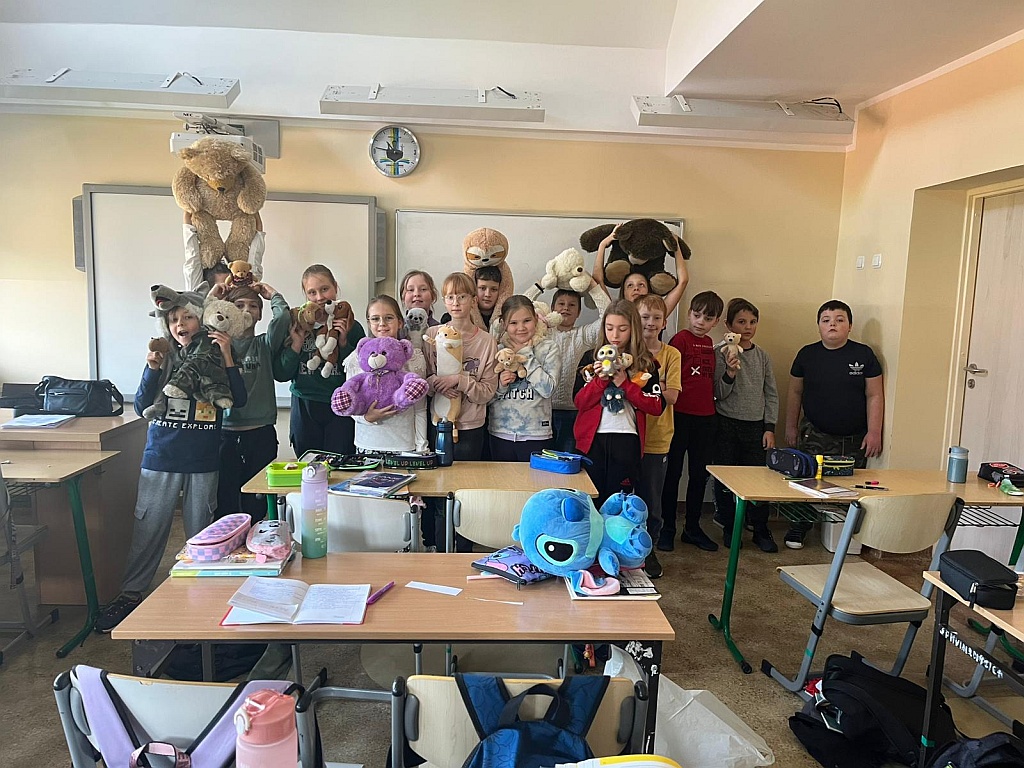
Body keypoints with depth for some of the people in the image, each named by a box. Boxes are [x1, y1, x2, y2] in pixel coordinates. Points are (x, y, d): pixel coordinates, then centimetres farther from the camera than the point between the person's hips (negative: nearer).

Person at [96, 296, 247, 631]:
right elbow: (142, 407, 0)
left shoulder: (215, 357, 1)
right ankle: (131, 594, 18)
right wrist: (152, 369, -14)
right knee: (148, 528, 5)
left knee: (200, 531, 8)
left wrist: (226, 356, -17)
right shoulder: (163, 357, 4)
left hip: (203, 461, -1)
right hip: (161, 457, 1)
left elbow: (238, 400, -10)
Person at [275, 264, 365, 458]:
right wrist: (296, 344, -12)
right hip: (305, 410, 1)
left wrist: (344, 343, -14)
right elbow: (281, 375, 0)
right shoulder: (296, 325, 3)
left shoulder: (351, 327, 0)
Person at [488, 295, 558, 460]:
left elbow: (548, 389, -15)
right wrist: (500, 385, -14)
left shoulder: (547, 348, -1)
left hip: (536, 435, -2)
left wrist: (526, 354, -10)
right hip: (500, 434, 2)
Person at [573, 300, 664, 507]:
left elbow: (657, 407, -4)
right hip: (593, 439, 1)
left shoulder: (645, 363, 6)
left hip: (627, 440, -1)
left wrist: (624, 383, -11)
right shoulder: (591, 358, 8)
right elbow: (579, 402, 2)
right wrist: (600, 380, -13)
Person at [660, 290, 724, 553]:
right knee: (673, 471, 4)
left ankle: (693, 528, 25)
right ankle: (667, 528, 14)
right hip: (681, 414, -6)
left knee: (700, 473, 13)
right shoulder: (681, 338, -8)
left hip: (705, 416, 7)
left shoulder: (709, 343, 12)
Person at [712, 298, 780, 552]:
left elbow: (771, 395, 11)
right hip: (727, 425, -2)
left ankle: (761, 530, 14)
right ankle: (729, 528, 20)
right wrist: (730, 373, -23)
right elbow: (719, 394, -6)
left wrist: (770, 428, 4)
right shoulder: (721, 354, -3)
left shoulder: (762, 356, 8)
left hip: (756, 426, 2)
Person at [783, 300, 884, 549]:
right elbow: (795, 392, 9)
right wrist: (791, 426, 9)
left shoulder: (864, 354, -2)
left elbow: (875, 395, -1)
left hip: (854, 440, 0)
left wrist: (874, 432, -6)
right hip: (815, 436, 1)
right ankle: (798, 530, 17)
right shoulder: (807, 354, 2)